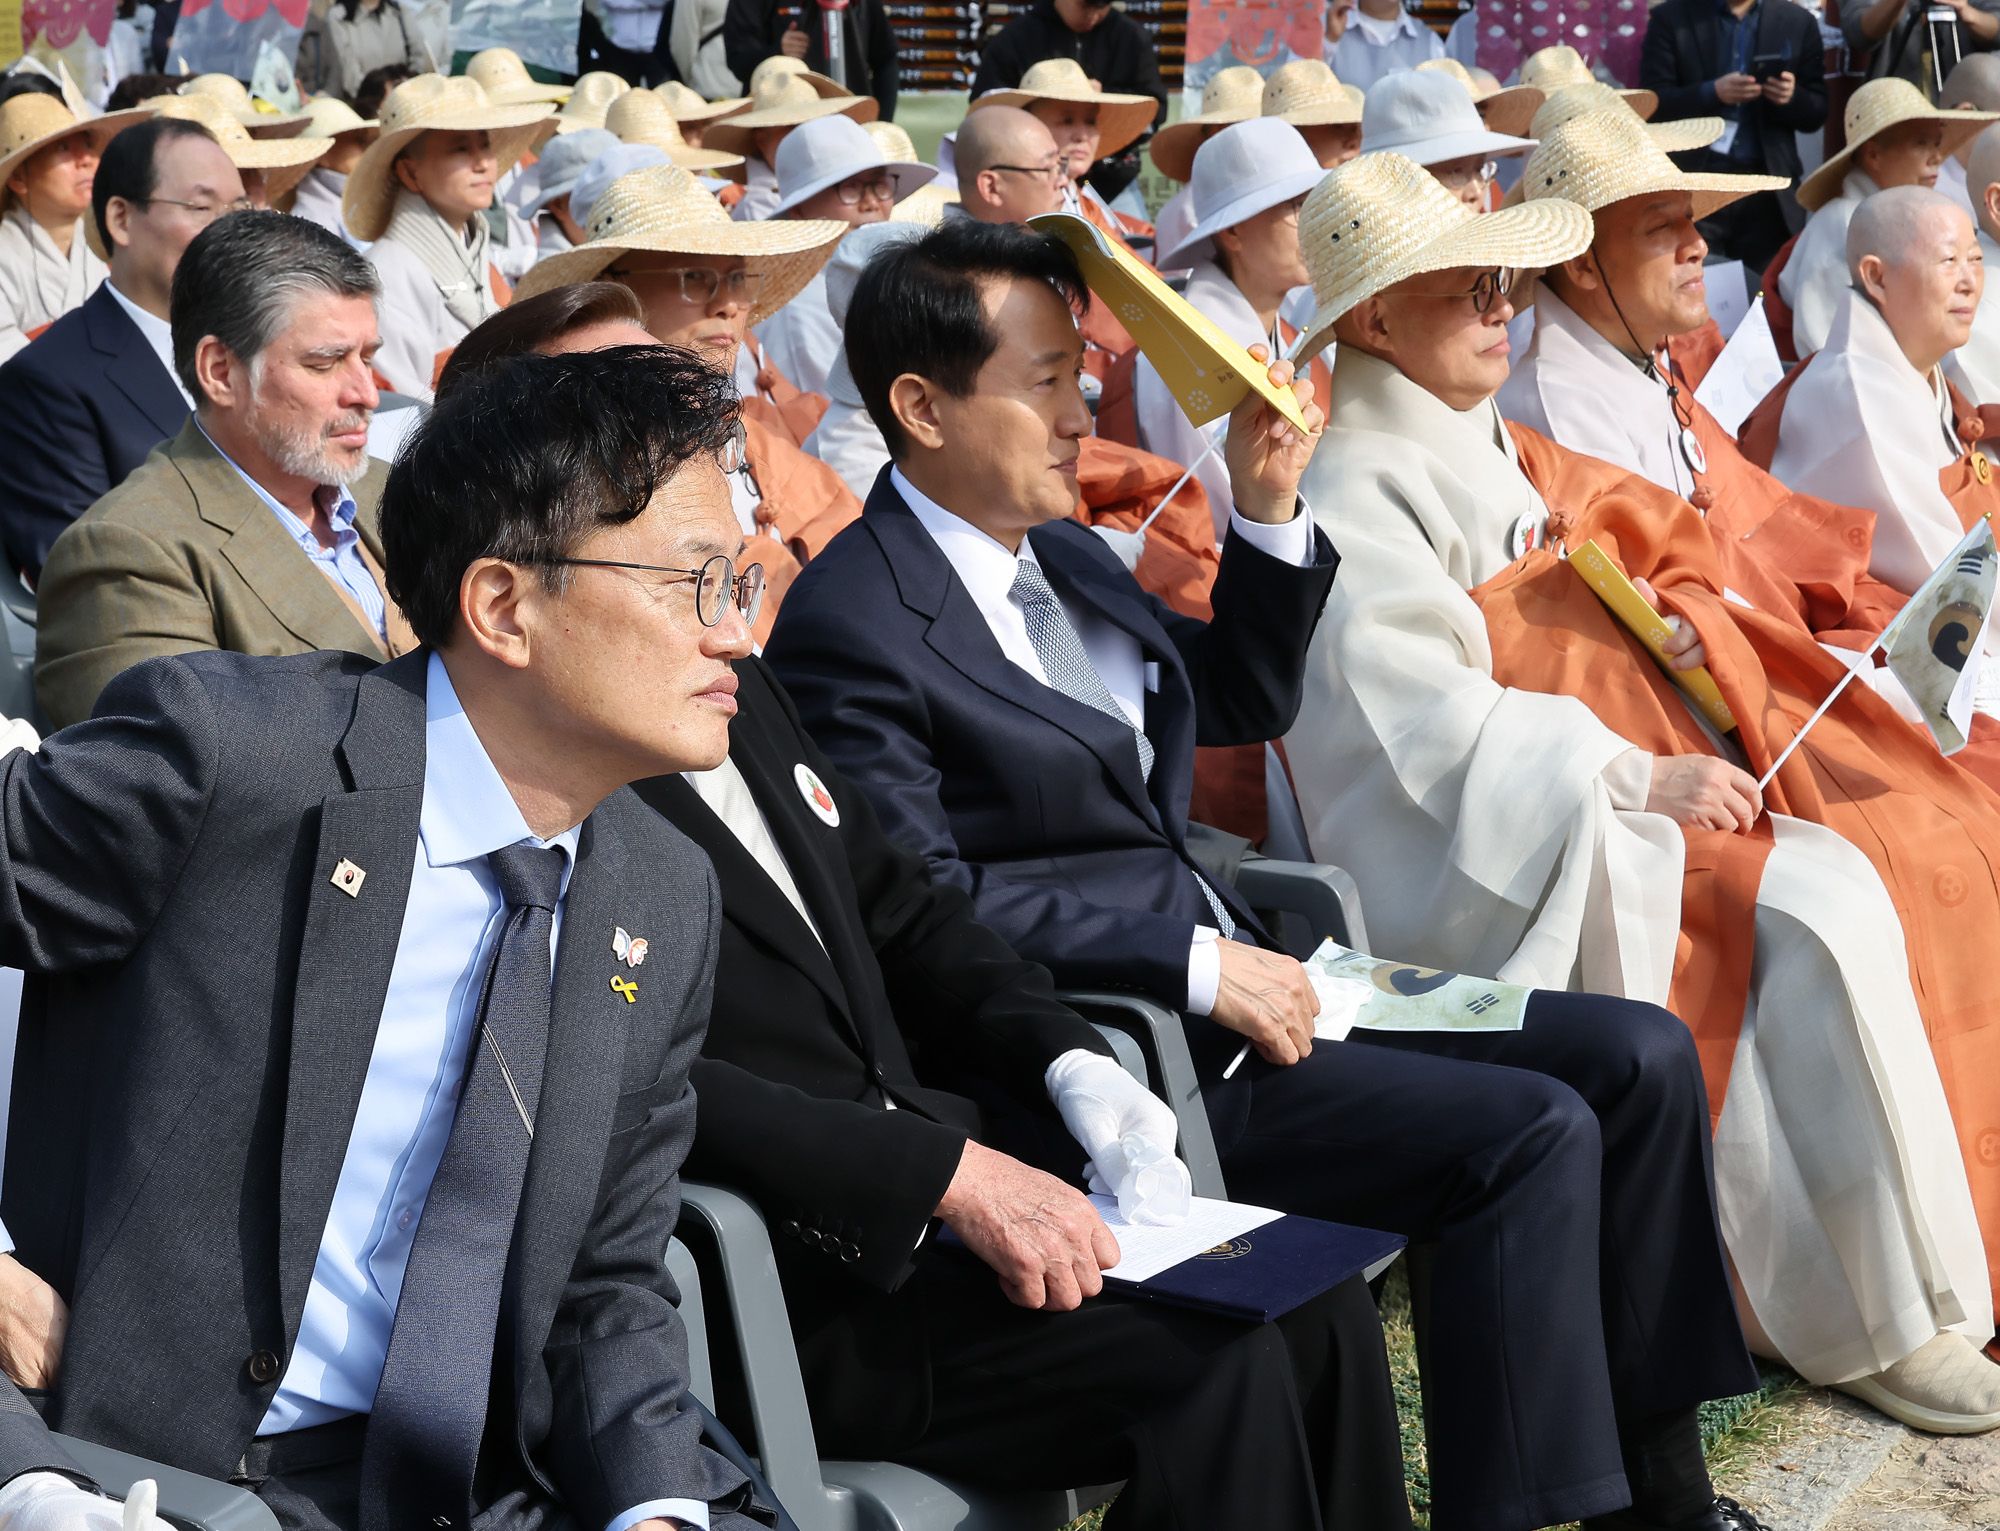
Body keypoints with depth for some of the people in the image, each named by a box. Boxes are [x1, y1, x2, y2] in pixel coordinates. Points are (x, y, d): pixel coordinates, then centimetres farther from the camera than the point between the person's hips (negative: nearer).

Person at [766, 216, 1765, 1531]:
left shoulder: (1064, 557, 15)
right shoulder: (850, 623, -12)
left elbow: (1245, 702, 25)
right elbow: (925, 901, -18)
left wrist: (1269, 509, 9)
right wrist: (1197, 966, -18)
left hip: (1231, 976, 9)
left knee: (1641, 1055, 3)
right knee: (1535, 1133, -20)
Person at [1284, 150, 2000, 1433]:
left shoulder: (1491, 450, 18)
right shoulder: (1356, 490, -10)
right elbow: (1425, 720, -19)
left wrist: (1694, 633, 1)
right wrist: (1640, 780, -21)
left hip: (1605, 789, 9)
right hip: (1494, 854, -9)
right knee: (1820, 910, -26)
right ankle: (1879, 1319, -13)